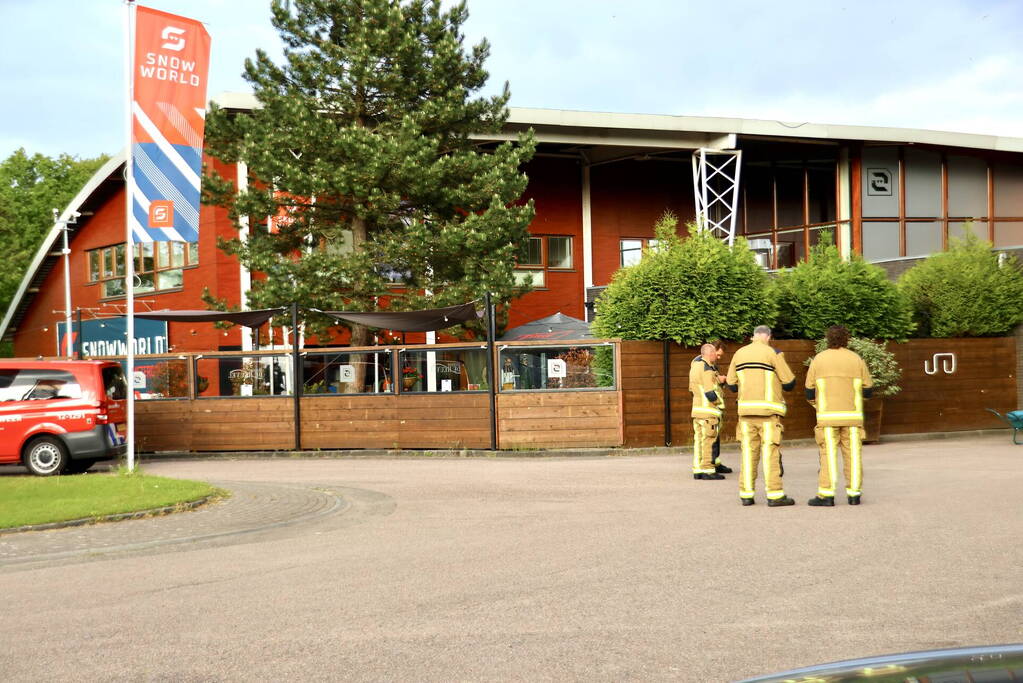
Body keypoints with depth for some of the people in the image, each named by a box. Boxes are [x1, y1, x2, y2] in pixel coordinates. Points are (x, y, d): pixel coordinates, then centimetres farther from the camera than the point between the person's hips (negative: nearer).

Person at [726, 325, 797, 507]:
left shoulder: (739, 354, 10)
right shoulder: (773, 353, -4)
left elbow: (731, 384, 13)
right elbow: (789, 382, -3)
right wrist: (778, 383, 20)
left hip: (746, 410, 4)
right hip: (768, 410, -4)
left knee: (749, 451, 7)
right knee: (770, 451, -4)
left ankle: (746, 494, 6)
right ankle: (774, 495, -6)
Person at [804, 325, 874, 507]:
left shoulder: (818, 359, 2)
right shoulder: (856, 359, 4)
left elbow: (810, 390, 3)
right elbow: (868, 389, 6)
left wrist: (816, 405, 22)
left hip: (827, 416, -1)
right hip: (852, 416, 1)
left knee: (828, 454, -2)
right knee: (852, 454, 5)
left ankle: (826, 495, -6)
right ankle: (854, 494, 4)